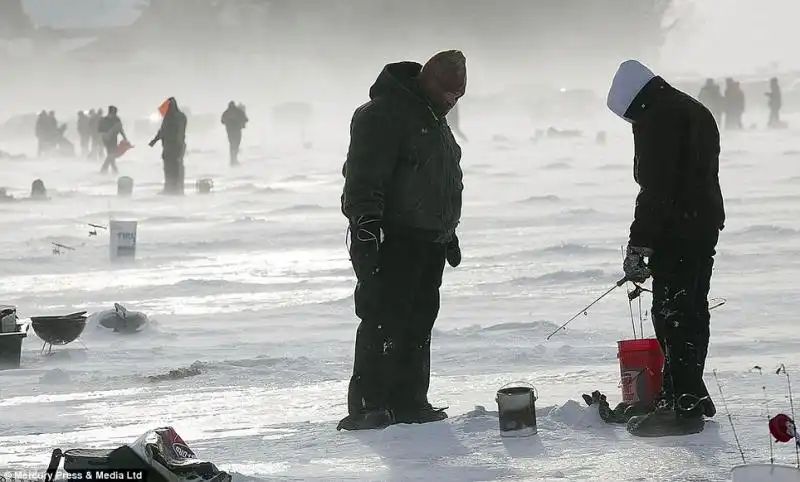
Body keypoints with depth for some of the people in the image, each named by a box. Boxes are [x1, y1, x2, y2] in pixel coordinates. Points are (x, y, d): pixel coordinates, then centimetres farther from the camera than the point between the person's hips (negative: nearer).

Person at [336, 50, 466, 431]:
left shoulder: (434, 120, 21)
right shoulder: (384, 113, -10)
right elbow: (363, 177, -18)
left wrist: (448, 233, 31)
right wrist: (365, 228, -26)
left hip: (428, 241, 9)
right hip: (392, 239, -9)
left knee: (419, 322, 9)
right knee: (384, 319, -12)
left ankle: (409, 401, 14)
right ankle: (367, 406, -12)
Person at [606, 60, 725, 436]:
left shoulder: (657, 120, -14)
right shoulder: (696, 112, 18)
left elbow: (655, 189, -20)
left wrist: (639, 245, -19)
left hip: (677, 234, -10)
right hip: (704, 225, 10)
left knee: (672, 314, -7)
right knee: (692, 310, 17)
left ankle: (682, 405, -8)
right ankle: (692, 396, 26)